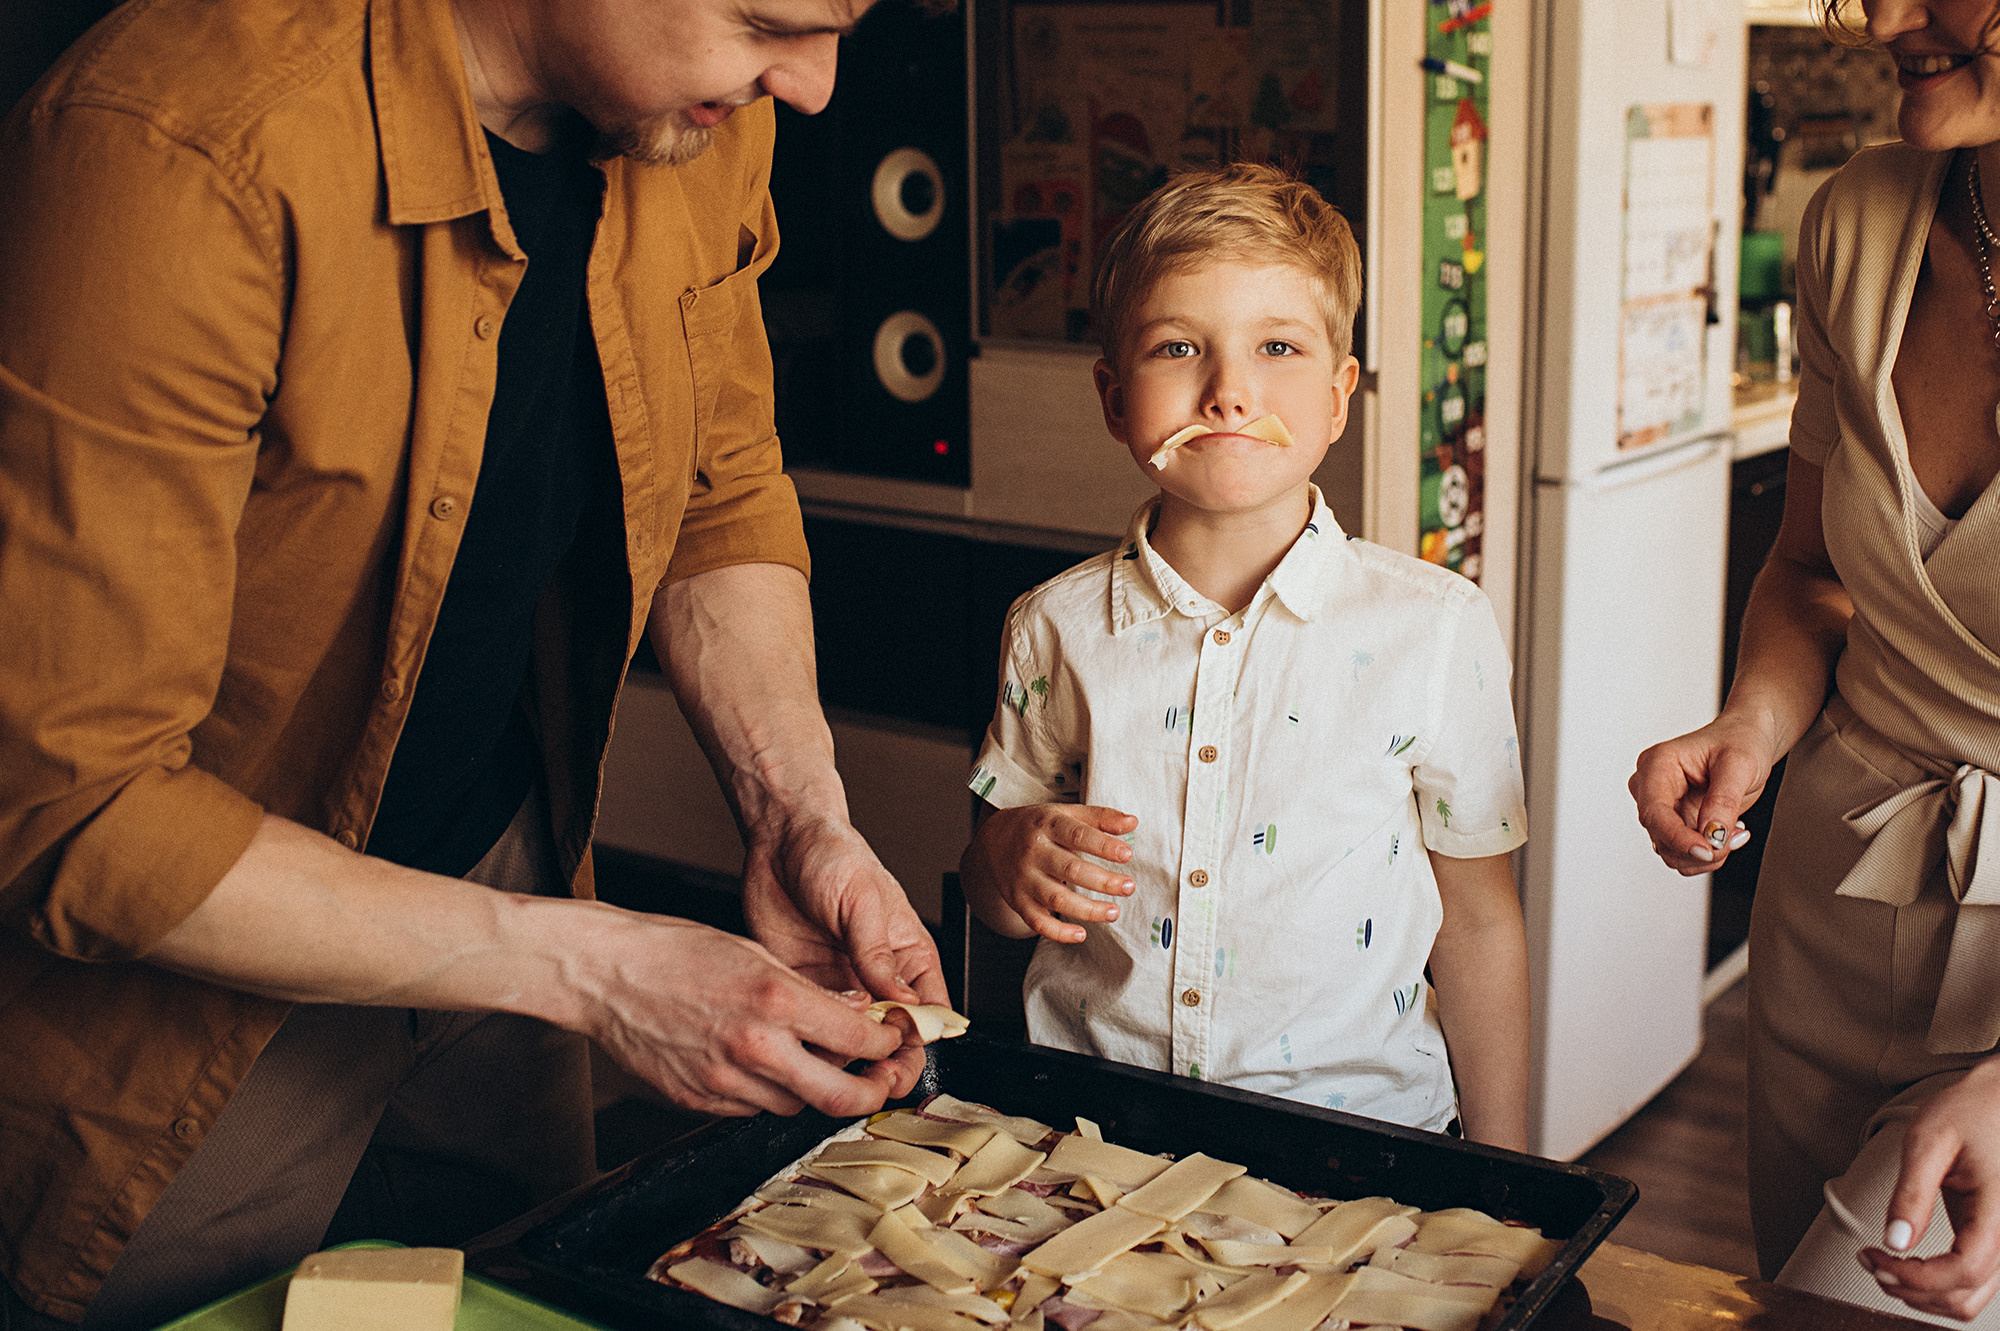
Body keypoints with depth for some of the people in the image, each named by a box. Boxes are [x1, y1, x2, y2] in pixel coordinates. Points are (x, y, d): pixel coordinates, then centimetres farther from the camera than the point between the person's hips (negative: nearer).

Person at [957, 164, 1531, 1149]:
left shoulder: (1434, 630, -2)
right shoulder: (1058, 629, 2)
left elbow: (1478, 925, 4)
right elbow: (995, 901, 13)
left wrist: (1501, 1179, 5)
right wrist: (1014, 857, -10)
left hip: (1352, 1116, 0)